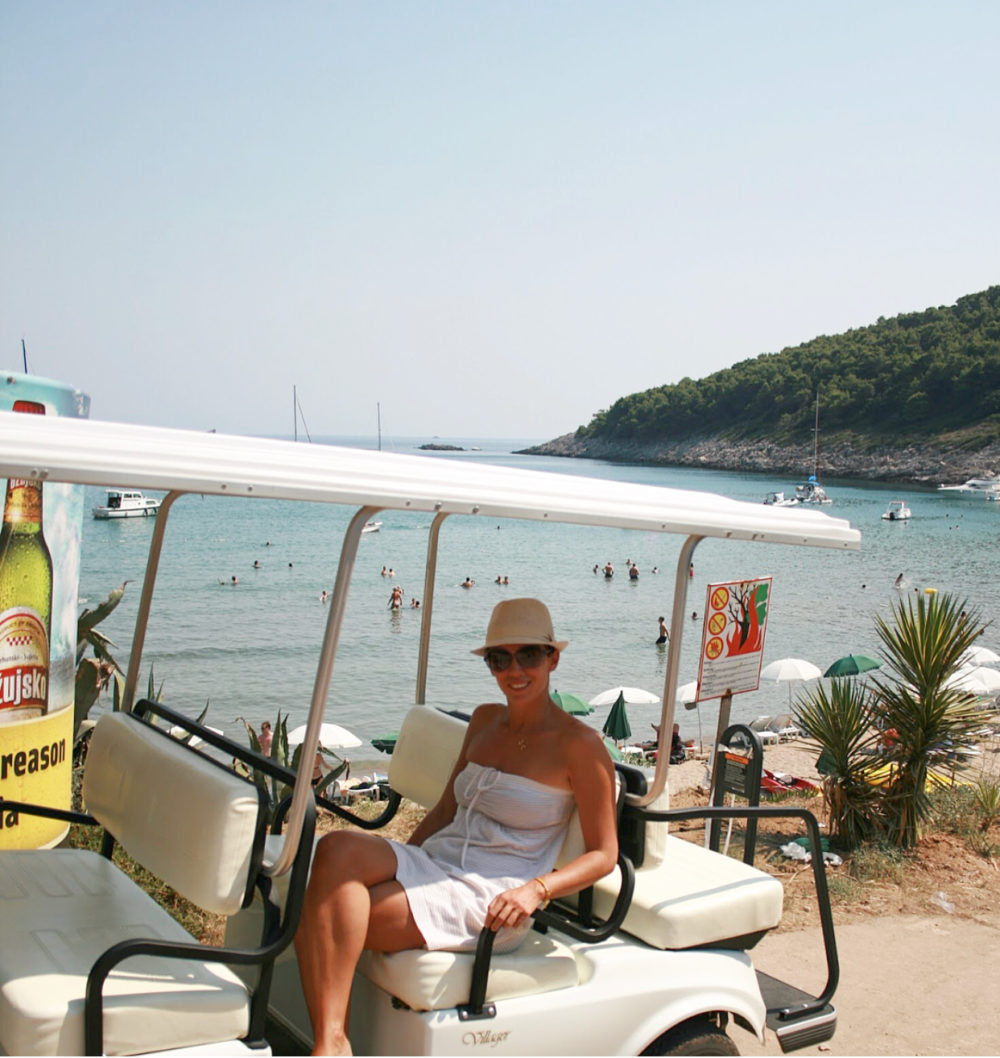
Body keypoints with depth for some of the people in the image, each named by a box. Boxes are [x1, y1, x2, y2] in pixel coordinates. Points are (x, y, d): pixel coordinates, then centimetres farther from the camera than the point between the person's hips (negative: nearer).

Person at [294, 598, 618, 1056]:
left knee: (332, 921, -26)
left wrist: (536, 890, -20)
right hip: (432, 863, 6)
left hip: (491, 901, -6)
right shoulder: (485, 720, 15)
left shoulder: (580, 744, -4)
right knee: (338, 849, -28)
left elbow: (603, 854, -3)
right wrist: (396, 863, 6)